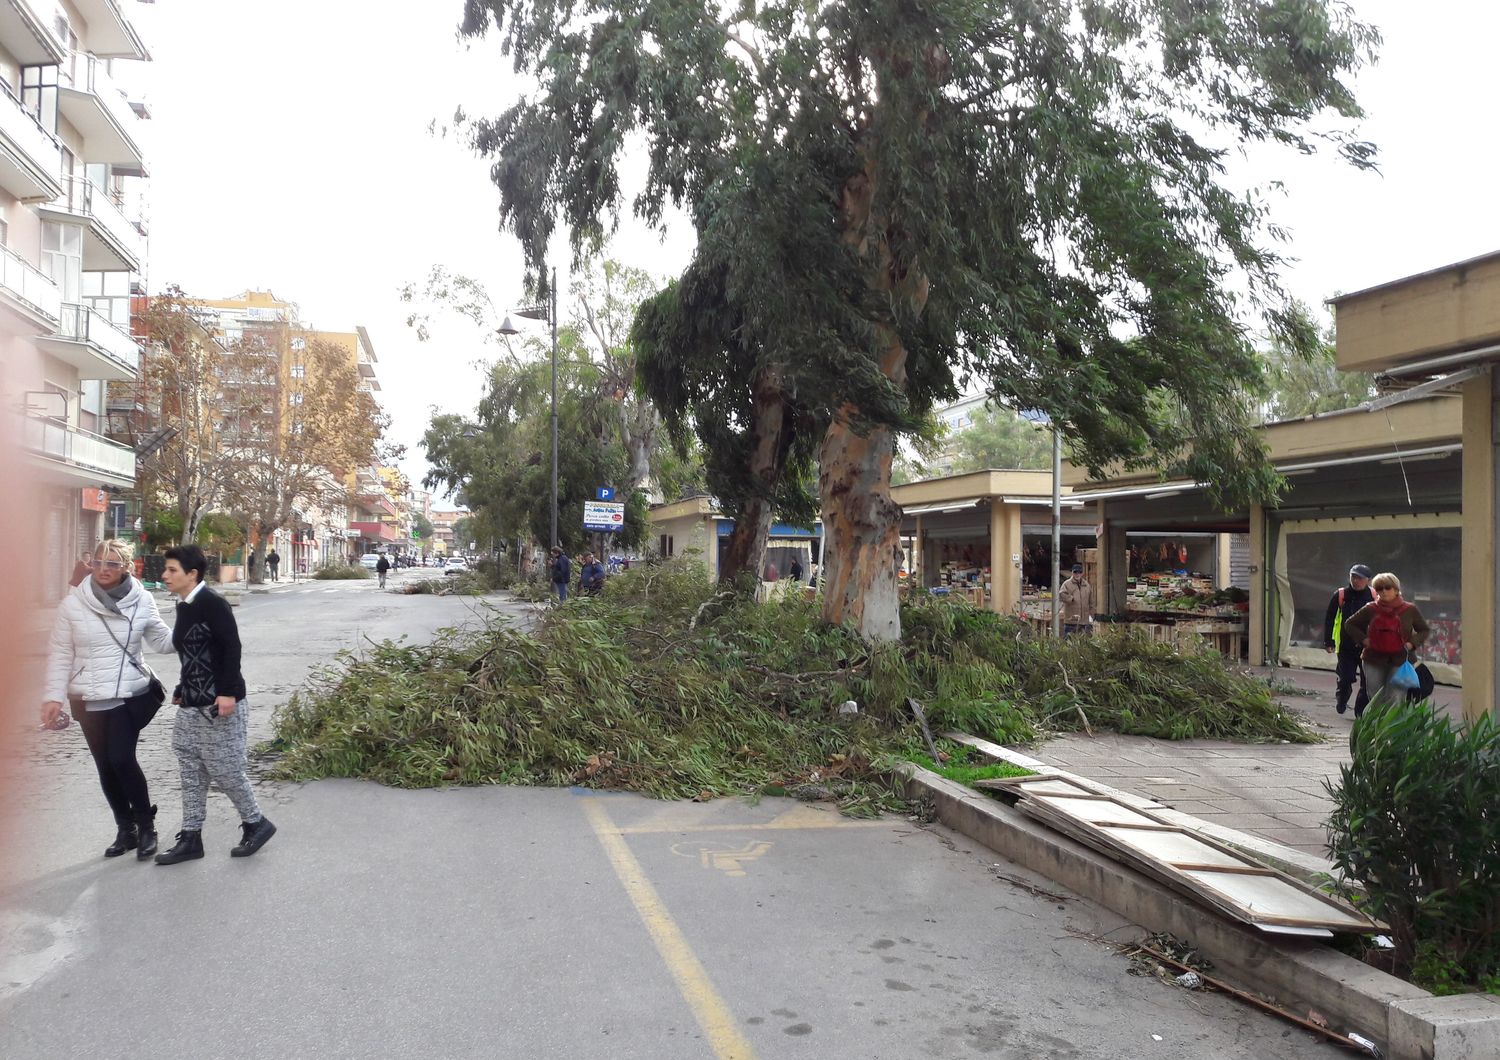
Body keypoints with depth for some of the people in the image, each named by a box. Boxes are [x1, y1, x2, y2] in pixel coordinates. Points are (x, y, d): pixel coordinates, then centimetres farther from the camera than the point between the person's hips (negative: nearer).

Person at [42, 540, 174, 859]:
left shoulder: (141, 600, -5)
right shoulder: (73, 603, -5)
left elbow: (163, 641, 3)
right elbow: (60, 654, -1)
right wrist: (54, 696, -5)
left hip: (131, 694, -2)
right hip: (89, 699, 2)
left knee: (122, 759, -13)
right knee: (105, 766, 10)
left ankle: (146, 826, 6)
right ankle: (126, 829, 26)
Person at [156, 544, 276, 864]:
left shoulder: (212, 603, -15)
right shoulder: (183, 606, 12)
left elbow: (232, 648, -20)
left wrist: (228, 693, -25)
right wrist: (181, 691, 24)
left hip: (219, 706, -9)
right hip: (191, 706, 9)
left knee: (224, 770, 0)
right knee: (191, 773, 12)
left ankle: (256, 823, 19)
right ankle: (191, 838, 20)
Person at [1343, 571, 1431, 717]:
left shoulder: (1409, 609, 1)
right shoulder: (1370, 609, 2)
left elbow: (1425, 630, 11)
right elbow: (1349, 624, 12)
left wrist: (1412, 643, -6)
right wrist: (1364, 639, -2)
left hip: (1400, 661, -2)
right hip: (1373, 660, 2)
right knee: (1375, 698, 7)